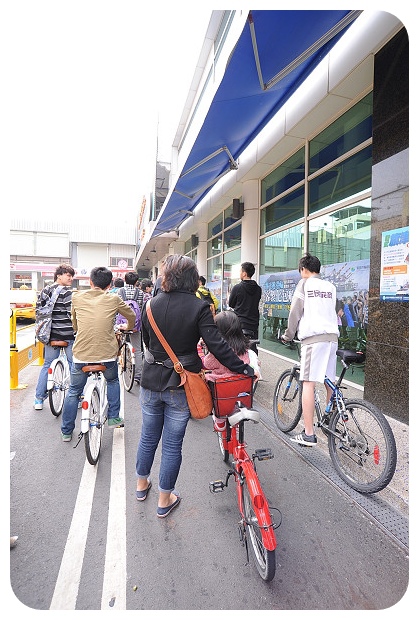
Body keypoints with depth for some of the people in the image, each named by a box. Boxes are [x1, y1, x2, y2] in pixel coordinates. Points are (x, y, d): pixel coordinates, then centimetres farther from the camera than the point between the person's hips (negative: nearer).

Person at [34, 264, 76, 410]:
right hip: (69, 335, -6)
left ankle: (39, 399, 20)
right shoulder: (68, 292, -11)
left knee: (47, 365, 15)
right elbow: (73, 315, -16)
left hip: (51, 334, 6)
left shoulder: (45, 290, 9)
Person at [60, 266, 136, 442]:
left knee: (74, 391, 21)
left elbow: (74, 323, 16)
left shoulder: (77, 297, 2)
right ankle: (113, 418, 30)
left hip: (81, 354, 1)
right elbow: (132, 316, 13)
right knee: (112, 381, 29)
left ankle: (66, 431, 32)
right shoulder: (113, 299, -2)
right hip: (107, 353, 0)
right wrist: (127, 327, 35)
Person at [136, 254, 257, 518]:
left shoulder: (153, 304, -4)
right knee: (173, 444, 13)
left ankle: (142, 484, 46)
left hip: (151, 382, 4)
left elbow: (147, 341, 7)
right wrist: (245, 369, -12)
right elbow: (217, 346, -20)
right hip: (180, 386, -3)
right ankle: (165, 499, 31)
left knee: (148, 436, 24)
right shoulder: (199, 307, -16)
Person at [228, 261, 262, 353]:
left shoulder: (237, 288, -10)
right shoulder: (258, 289, 3)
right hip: (254, 325, 4)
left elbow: (231, 305, 2)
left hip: (240, 324, -4)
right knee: (253, 350, 10)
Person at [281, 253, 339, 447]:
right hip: (332, 335, 6)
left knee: (308, 383, -6)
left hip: (313, 336, -6)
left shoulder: (304, 284, 3)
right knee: (330, 383, 15)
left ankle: (308, 434, -5)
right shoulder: (330, 286, 18)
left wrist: (288, 335, 11)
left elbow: (295, 312, 0)